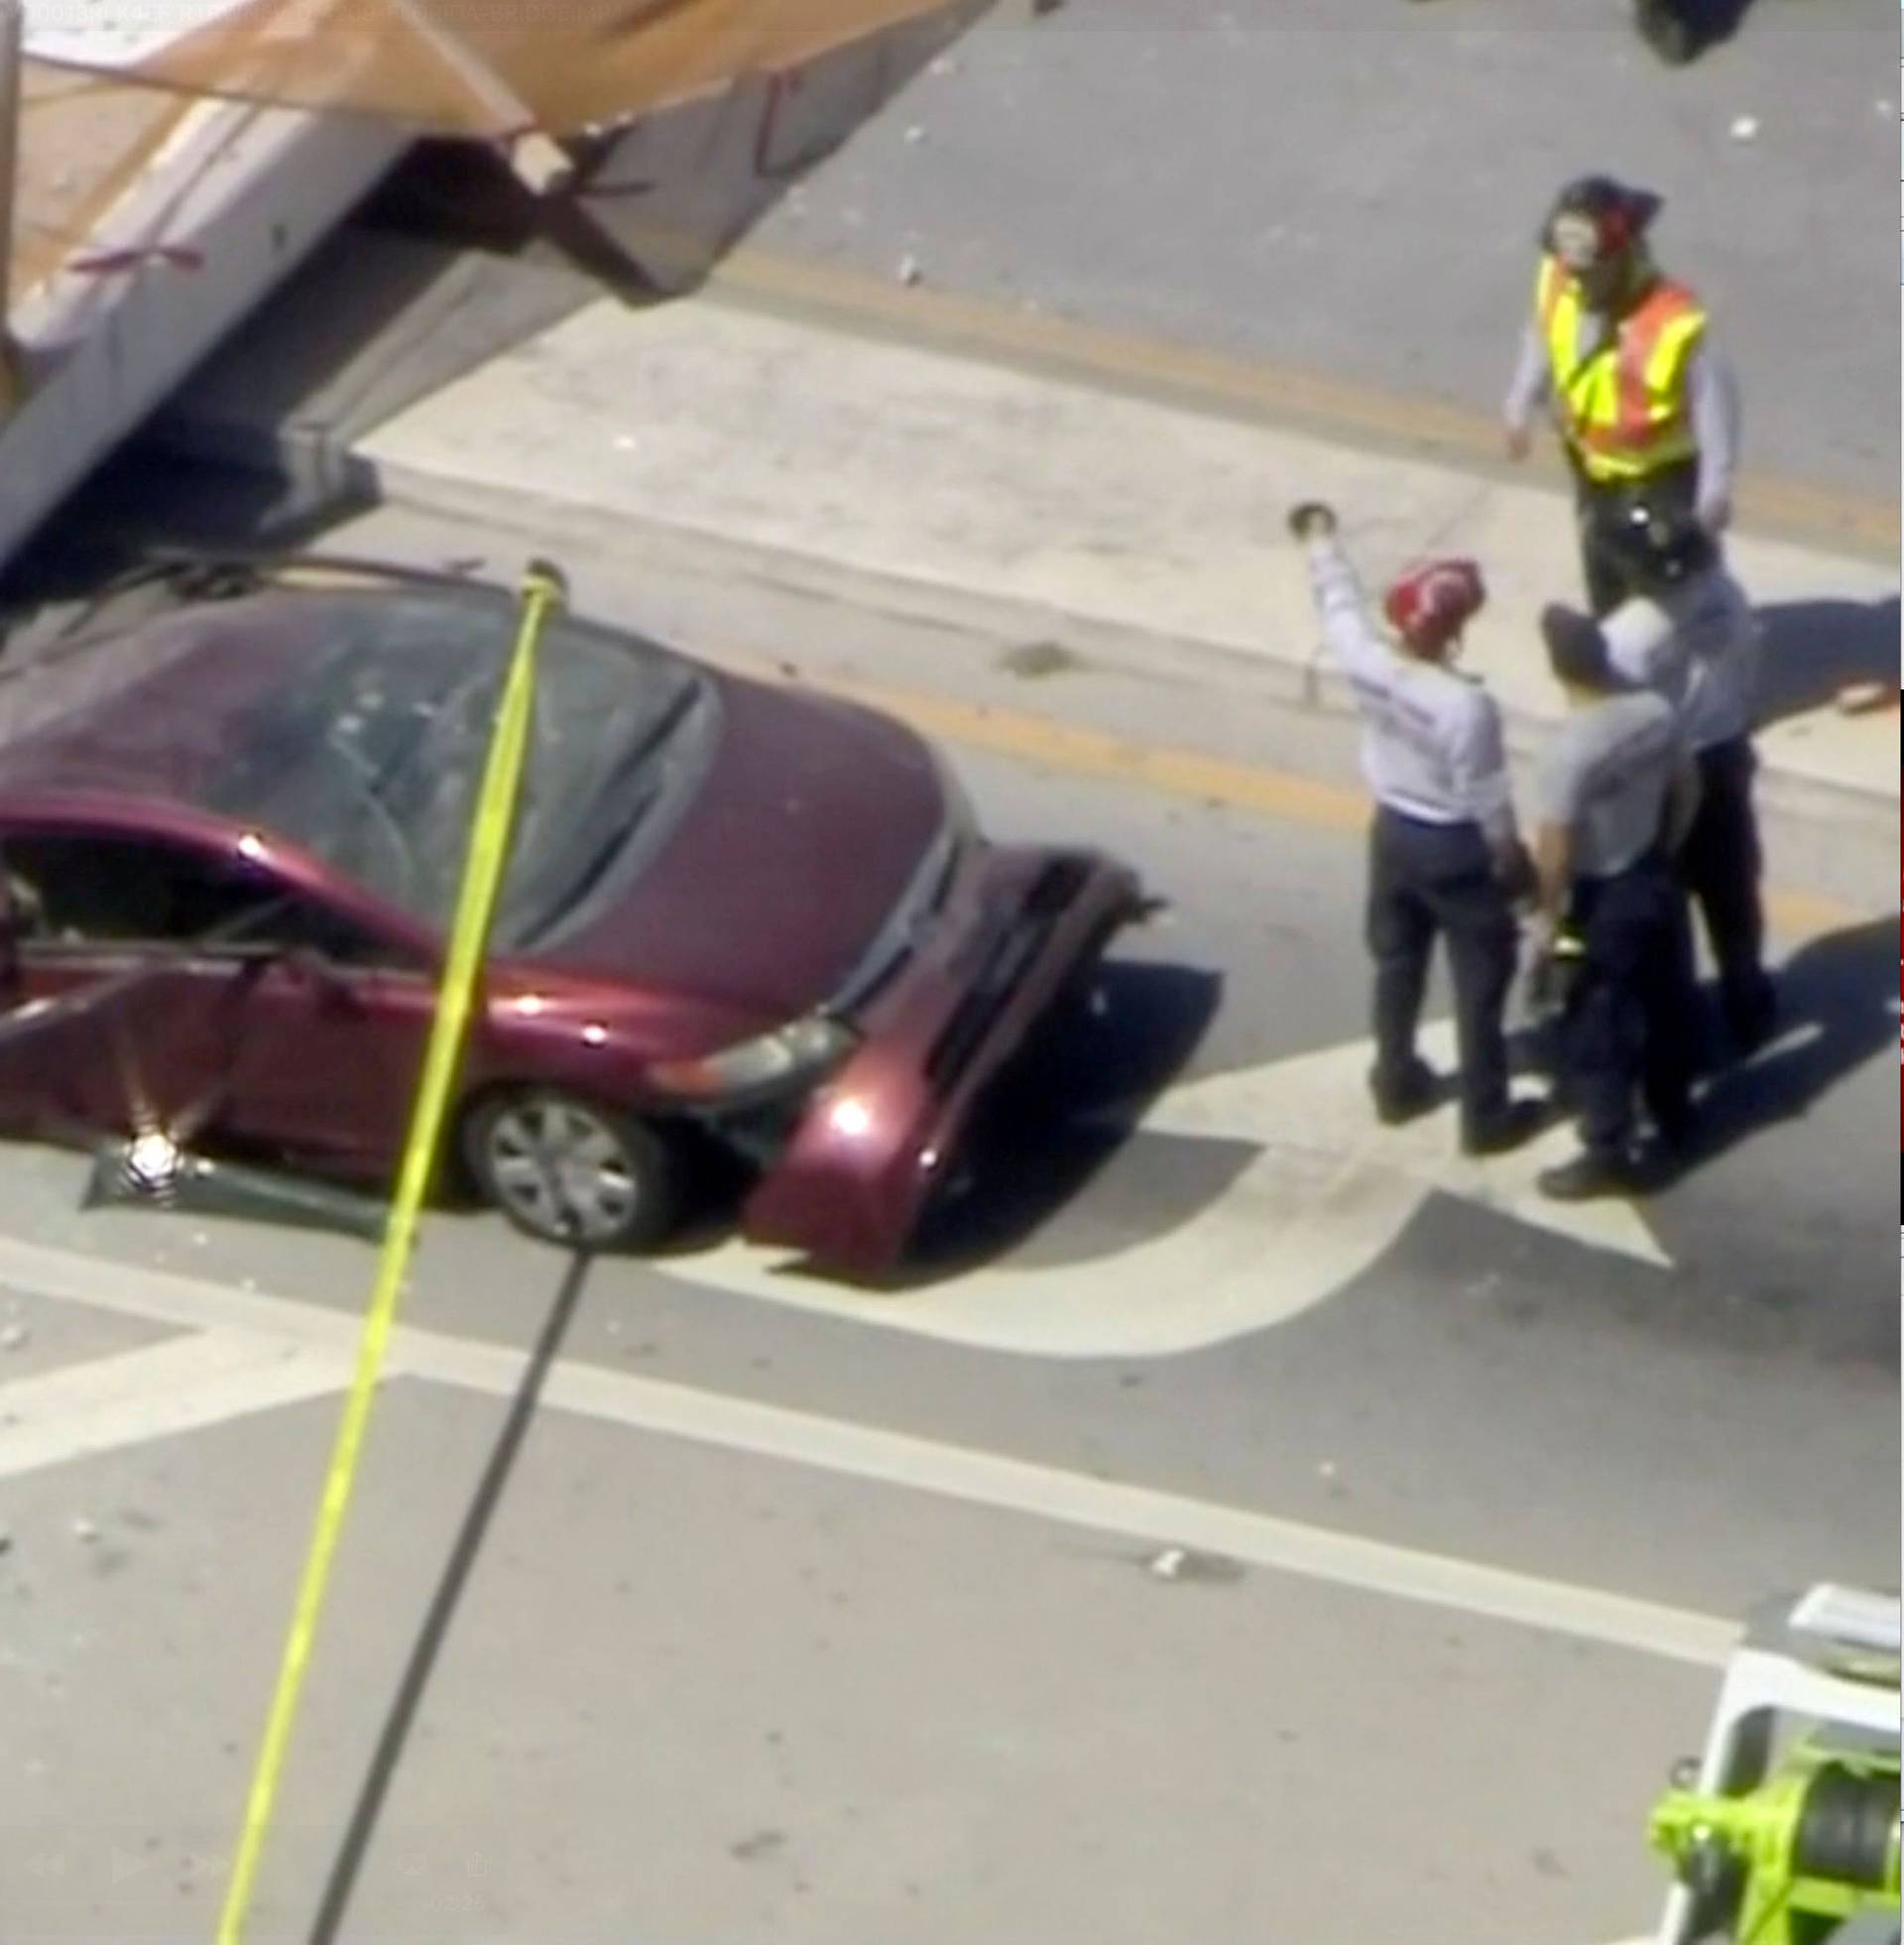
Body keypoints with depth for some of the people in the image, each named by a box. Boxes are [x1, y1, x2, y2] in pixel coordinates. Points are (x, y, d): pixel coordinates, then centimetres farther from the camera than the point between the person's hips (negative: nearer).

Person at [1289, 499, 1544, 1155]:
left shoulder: (1366, 664, -18)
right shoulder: (1465, 705, -32)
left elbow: (1339, 601, 3)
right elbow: (1488, 801, -22)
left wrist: (1319, 536, 21)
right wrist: (1515, 862, -5)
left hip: (1393, 832, 6)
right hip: (1456, 846, -6)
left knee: (1396, 962, 25)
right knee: (1480, 979, 11)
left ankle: (1396, 1083, 42)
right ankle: (1486, 1116, 21)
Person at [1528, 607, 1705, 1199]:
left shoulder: (1569, 749, -31)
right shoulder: (1657, 710, -10)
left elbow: (1555, 848, -24)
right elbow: (1687, 790, 4)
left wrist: (1547, 916, -10)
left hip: (1609, 899, -7)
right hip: (1659, 879, 7)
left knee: (1596, 1032, 9)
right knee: (1667, 1003, 26)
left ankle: (1609, 1155, 19)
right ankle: (1674, 1116, 45)